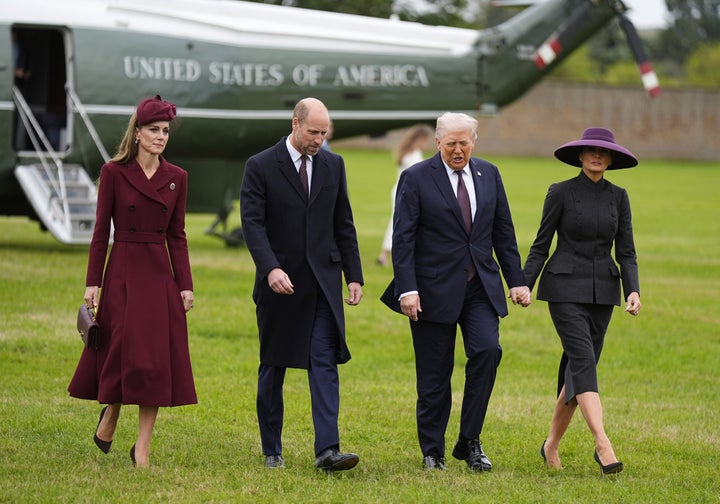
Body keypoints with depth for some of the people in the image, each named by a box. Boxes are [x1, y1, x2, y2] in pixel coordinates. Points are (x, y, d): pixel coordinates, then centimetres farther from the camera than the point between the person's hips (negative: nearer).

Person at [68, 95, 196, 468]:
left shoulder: (176, 178, 7)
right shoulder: (114, 172, -2)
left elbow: (177, 236, 9)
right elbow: (101, 230, -1)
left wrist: (185, 285, 3)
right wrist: (92, 282, -5)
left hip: (161, 276, 3)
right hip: (123, 272, -3)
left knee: (158, 358, -1)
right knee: (126, 351, -6)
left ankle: (143, 447, 4)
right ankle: (110, 416, 24)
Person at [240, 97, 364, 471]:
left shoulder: (333, 165, 8)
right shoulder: (261, 167, -5)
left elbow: (344, 225, 13)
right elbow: (252, 223, -13)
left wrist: (354, 276, 7)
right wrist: (270, 268, -28)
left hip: (323, 282, 2)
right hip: (280, 282, -2)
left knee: (325, 363, -10)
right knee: (273, 368, 8)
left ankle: (327, 449, -16)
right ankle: (272, 450, 19)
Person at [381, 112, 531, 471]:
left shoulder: (488, 174, 9)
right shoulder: (416, 178, -4)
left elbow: (504, 231, 14)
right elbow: (403, 238, -7)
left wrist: (516, 280, 7)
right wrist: (407, 289, -15)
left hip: (481, 286, 3)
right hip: (434, 290, -3)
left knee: (487, 350, -17)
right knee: (435, 375, 1)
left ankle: (469, 442, -5)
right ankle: (432, 452, 15)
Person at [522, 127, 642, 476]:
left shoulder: (618, 197, 7)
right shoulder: (561, 193, -3)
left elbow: (626, 251, 7)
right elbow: (541, 245, 0)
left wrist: (633, 291, -7)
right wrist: (524, 286, -8)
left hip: (602, 290, 4)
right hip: (566, 289, -4)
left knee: (577, 369, 7)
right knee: (583, 361, -18)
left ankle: (552, 444, 21)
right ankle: (602, 445, -28)